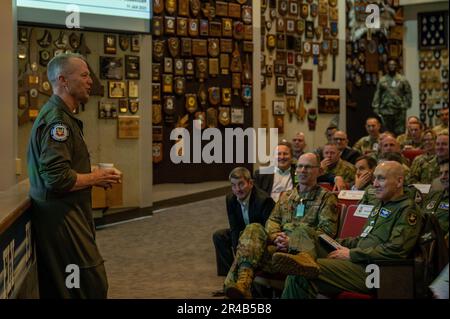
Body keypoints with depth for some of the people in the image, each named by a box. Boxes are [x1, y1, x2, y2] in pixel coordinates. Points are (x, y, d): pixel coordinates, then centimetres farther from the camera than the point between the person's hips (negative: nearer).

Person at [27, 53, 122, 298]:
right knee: (92, 285, -8)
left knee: (57, 287, 16)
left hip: (64, 214, 11)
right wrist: (96, 178, -12)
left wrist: (93, 174, 11)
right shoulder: (57, 120, -17)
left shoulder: (59, 115, 16)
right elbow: (57, 178, -26)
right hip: (62, 219, -11)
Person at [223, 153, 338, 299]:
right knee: (253, 229, -26)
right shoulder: (286, 196, 29)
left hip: (302, 248, -4)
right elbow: (273, 220, 20)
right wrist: (276, 236, -7)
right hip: (280, 244, 4)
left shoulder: (327, 197, 9)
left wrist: (291, 241, -14)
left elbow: (327, 230, -3)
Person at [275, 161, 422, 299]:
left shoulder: (408, 210, -4)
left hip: (371, 271, -9)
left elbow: (395, 250, -17)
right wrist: (340, 244, 12)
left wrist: (352, 254, -13)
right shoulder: (379, 207, 28)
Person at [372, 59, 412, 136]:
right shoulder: (382, 80, 8)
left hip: (399, 111, -1)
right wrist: (376, 107, 0)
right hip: (386, 111, 1)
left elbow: (408, 93, 4)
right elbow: (377, 95, 7)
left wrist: (405, 105, -5)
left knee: (400, 132, -3)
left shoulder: (403, 80, 6)